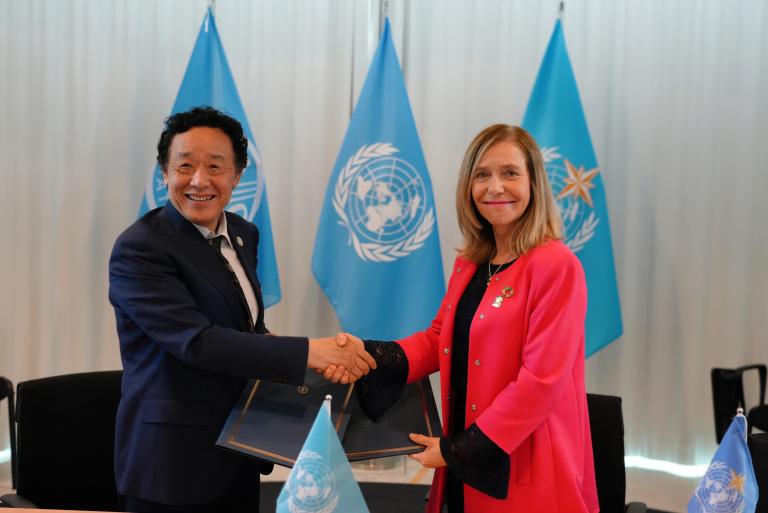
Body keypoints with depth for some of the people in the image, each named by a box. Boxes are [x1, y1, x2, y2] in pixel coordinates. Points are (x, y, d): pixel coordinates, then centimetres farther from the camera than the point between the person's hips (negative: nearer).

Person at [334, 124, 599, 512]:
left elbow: (543, 379, -20)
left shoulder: (556, 266, -16)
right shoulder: (468, 264, 9)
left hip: (524, 470, -7)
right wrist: (370, 355, -9)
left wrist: (459, 450, -16)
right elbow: (440, 339, 10)